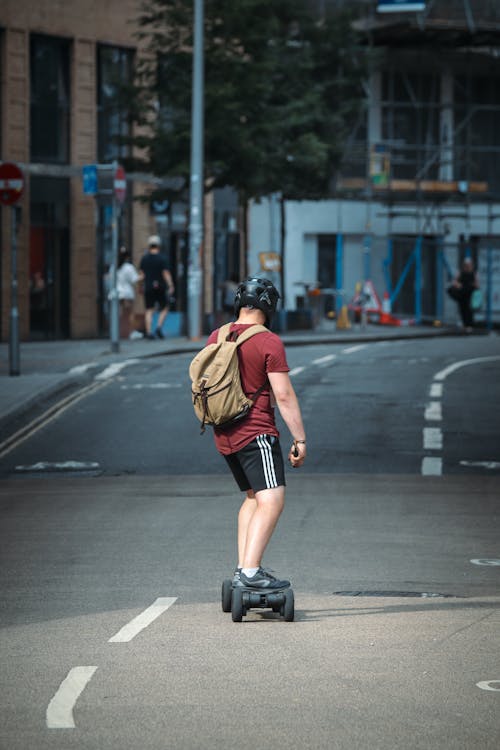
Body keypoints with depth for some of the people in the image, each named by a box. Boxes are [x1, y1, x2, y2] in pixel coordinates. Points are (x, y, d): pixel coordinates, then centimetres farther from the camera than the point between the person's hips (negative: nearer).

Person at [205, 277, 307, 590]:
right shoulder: (269, 343, -12)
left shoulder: (216, 338, 9)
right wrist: (300, 439, -11)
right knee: (271, 502, -12)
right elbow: (284, 396, -15)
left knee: (253, 497, 21)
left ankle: (243, 568, 15)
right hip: (256, 432, -8)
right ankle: (250, 572, -25)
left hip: (224, 435, 8)